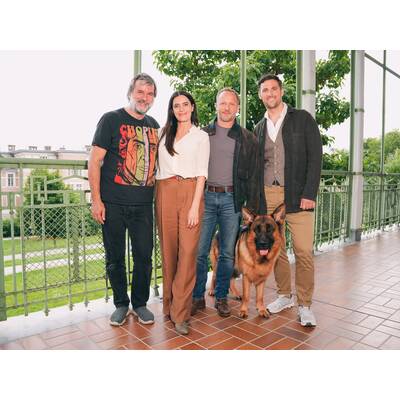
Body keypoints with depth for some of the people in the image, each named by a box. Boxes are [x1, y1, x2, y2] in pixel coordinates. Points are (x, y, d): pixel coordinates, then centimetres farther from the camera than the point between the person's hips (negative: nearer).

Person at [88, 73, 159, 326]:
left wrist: (156, 193, 12)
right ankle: (121, 304, 28)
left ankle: (140, 303, 27)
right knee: (115, 258, 9)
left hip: (143, 204, 4)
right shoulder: (111, 119, -1)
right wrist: (96, 200, -10)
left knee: (144, 256, 8)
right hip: (113, 204, -3)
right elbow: (95, 161, -5)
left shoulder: (154, 125, 13)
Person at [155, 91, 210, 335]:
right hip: (165, 193, 3)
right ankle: (169, 304, 19)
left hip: (190, 193, -3)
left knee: (188, 251, -9)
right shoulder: (164, 134, 18)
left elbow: (201, 173, 0)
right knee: (168, 250, 5)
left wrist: (195, 206, -10)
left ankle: (180, 313, 0)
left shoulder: (201, 136, 9)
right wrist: (156, 196, 7)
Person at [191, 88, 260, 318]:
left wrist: (252, 206, 0)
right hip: (205, 196, 0)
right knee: (200, 251, 1)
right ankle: (198, 297, 17)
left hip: (232, 199, 0)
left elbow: (253, 175, 7)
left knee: (228, 252, 7)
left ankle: (222, 297, 23)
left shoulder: (247, 138, 9)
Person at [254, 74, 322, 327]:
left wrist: (309, 194, -12)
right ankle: (285, 295, 26)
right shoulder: (259, 128, 15)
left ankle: (305, 305, 12)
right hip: (268, 196, 4)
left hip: (297, 196, -3)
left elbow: (315, 157, -3)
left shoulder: (303, 119, 4)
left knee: (304, 252, -4)